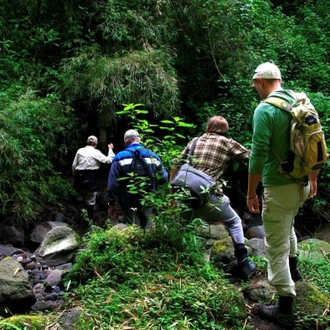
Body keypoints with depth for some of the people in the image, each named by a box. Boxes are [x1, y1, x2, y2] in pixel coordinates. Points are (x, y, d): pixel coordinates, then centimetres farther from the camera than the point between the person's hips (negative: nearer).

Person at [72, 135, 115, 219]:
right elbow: (109, 160, -5)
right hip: (91, 179, -4)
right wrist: (110, 149, 9)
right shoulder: (96, 153, -6)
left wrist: (76, 176, 21)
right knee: (90, 201, 6)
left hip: (80, 178, 4)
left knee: (84, 198, 23)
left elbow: (74, 166, 7)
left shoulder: (80, 151, 4)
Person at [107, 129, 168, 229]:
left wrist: (112, 204, -3)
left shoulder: (120, 158, -5)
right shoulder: (153, 156, 3)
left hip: (129, 204, -2)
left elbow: (113, 183, -9)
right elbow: (164, 178, 1)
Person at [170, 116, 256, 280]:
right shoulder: (227, 143, 8)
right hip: (209, 197, -3)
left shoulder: (194, 142, 19)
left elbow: (175, 166, 17)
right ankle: (243, 264, 15)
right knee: (234, 222, 20)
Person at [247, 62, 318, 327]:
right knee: (287, 226, 33)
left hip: (279, 186, -8)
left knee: (277, 246, 1)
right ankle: (293, 268, 53)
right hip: (301, 183, 8)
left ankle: (285, 310, 8)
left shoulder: (265, 110, -17)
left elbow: (258, 156, -21)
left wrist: (251, 193, -12)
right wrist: (313, 179, 24)